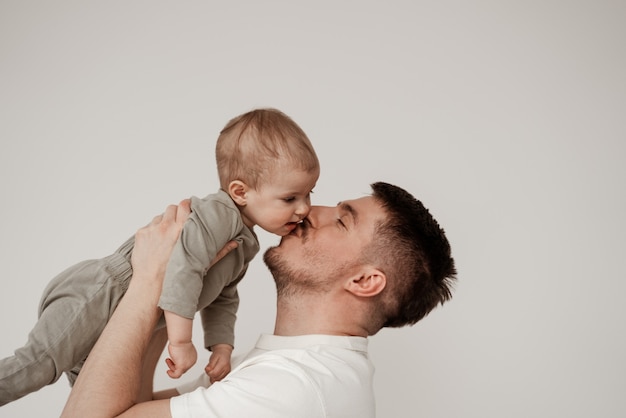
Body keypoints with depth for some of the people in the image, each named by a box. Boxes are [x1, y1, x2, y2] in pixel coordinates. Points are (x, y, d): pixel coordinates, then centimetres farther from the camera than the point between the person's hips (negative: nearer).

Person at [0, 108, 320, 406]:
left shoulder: (245, 245, 12)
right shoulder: (218, 213, -21)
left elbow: (222, 298, 21)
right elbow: (181, 264, -35)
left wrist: (221, 345, 7)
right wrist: (180, 340, -32)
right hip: (98, 295, -10)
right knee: (38, 366, -21)